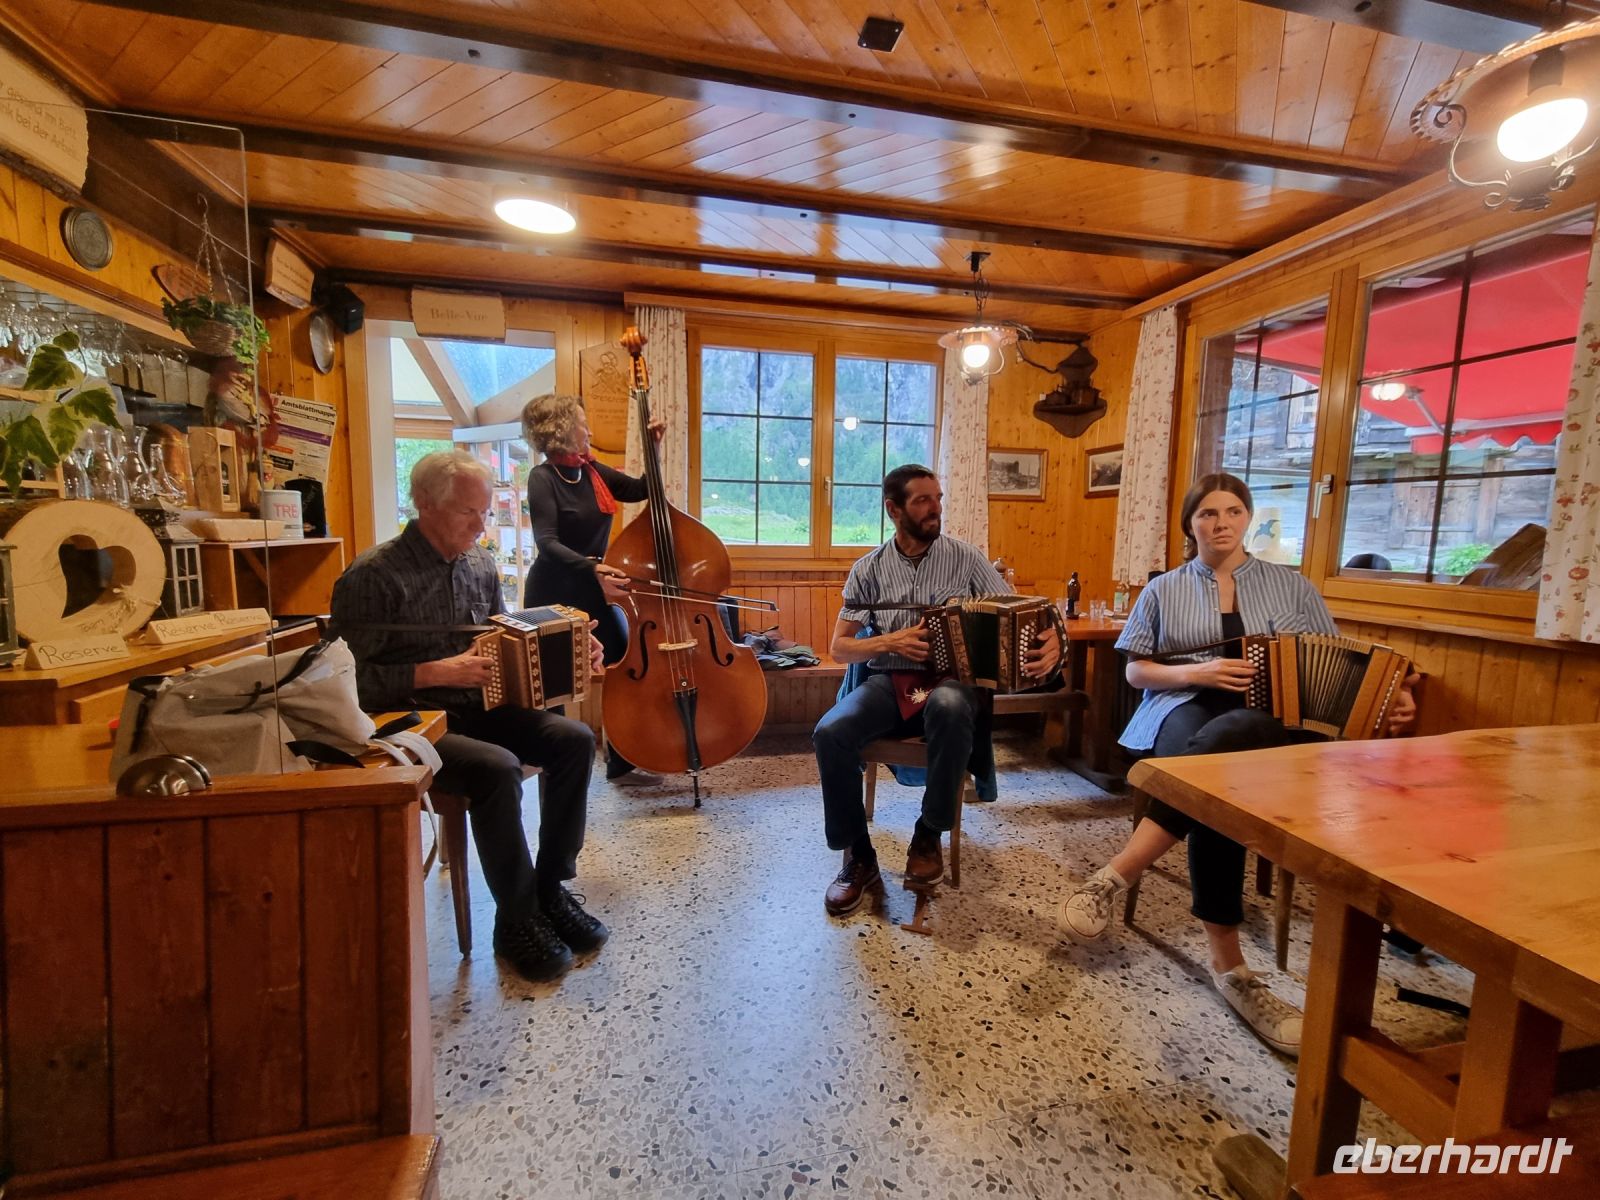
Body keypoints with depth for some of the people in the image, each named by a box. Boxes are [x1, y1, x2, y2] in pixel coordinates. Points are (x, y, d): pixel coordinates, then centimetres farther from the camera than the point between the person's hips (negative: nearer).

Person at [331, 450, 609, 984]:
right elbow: (354, 679, -14)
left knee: (573, 739, -14)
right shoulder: (372, 576, -12)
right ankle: (515, 921, -10)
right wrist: (437, 672, -23)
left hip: (478, 708, 6)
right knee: (498, 767, -32)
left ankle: (551, 889, 0)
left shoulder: (481, 564, 7)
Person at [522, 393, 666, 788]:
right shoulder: (543, 478, -13)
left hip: (594, 594, 6)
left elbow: (641, 490, 15)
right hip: (553, 597, -6)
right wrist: (593, 568, -39)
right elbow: (547, 542, -24)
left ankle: (622, 765, 14)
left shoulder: (593, 470, 6)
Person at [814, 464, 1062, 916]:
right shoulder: (869, 568, 4)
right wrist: (890, 642, -15)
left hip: (948, 680, -1)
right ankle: (858, 857, -7)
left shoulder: (966, 557, 3)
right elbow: (838, 648, 3)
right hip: (887, 682, 1)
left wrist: (1051, 640, -21)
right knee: (830, 733, -28)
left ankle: (929, 836, -15)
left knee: (950, 708, -38)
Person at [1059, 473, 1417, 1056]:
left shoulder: (1290, 585, 18)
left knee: (1220, 744, -39)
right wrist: (1196, 671, -8)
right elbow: (1135, 671, 10)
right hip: (1186, 712, 0)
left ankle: (1116, 874, -38)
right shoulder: (1164, 591, 16)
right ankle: (1228, 964, -29)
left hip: (1273, 727, 0)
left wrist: (1386, 698, -4)